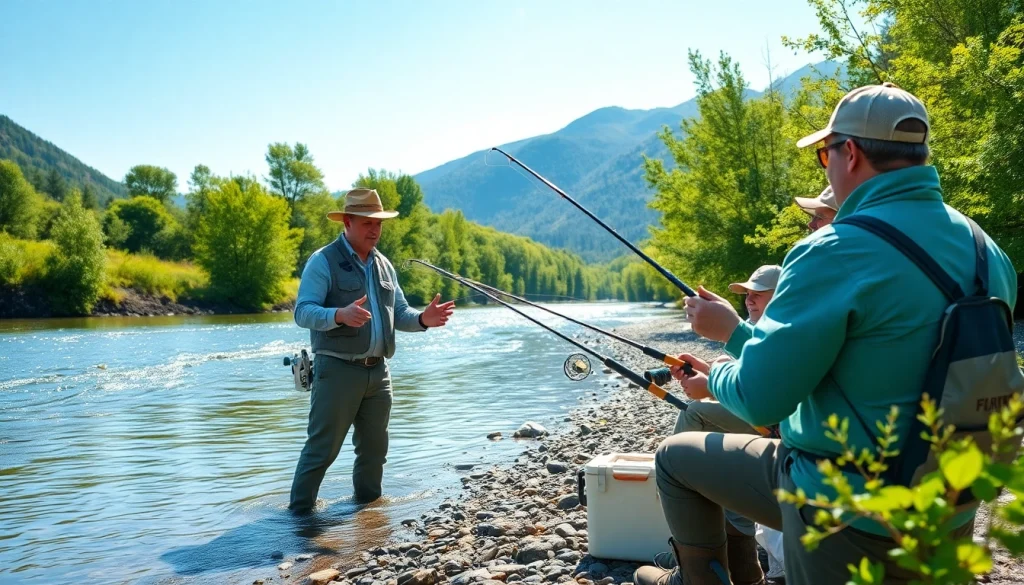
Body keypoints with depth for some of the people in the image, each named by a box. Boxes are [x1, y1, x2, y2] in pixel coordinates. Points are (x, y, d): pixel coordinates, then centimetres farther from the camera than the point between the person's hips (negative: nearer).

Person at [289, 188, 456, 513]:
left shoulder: (383, 265, 14)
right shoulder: (323, 261, -7)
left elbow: (399, 313, 16)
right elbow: (303, 312, -17)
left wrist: (423, 319, -6)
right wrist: (340, 314, -36)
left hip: (378, 371, 7)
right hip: (337, 370, -6)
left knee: (374, 448, 15)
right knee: (322, 448, -3)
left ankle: (369, 504, 31)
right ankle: (300, 511, 9)